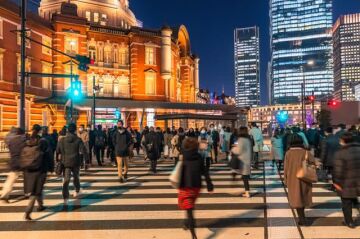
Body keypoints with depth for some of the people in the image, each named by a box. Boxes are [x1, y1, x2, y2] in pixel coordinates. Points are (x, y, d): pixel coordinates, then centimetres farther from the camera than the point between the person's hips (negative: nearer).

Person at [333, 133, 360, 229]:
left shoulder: (340, 153, -21)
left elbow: (338, 171, -20)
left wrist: (336, 182, -9)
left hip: (346, 184, -5)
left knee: (346, 203, 11)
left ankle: (349, 222, 21)